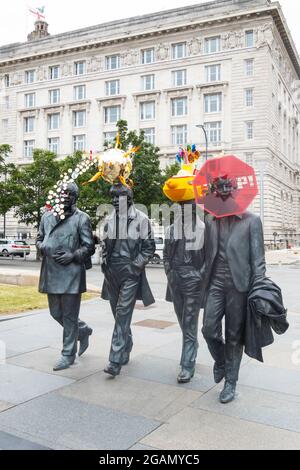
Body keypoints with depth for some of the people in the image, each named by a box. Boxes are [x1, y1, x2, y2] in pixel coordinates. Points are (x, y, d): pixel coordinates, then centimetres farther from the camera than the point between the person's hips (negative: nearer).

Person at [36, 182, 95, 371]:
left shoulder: (81, 218, -3)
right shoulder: (47, 216, 11)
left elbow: (89, 246, -3)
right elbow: (39, 240, 18)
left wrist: (73, 255, -16)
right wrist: (45, 249, -3)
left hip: (72, 273, -5)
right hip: (51, 272, 6)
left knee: (69, 315, 2)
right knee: (56, 313, 15)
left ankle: (68, 355, 16)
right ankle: (83, 330, 39)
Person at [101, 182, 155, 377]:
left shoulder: (141, 219, -5)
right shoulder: (109, 220, 10)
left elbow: (149, 246, -3)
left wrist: (136, 265, -10)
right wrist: (105, 262, 8)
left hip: (131, 273, -6)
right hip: (112, 272, 6)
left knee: (123, 313, -11)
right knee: (118, 314, 14)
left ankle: (116, 360, -10)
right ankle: (126, 349, 32)